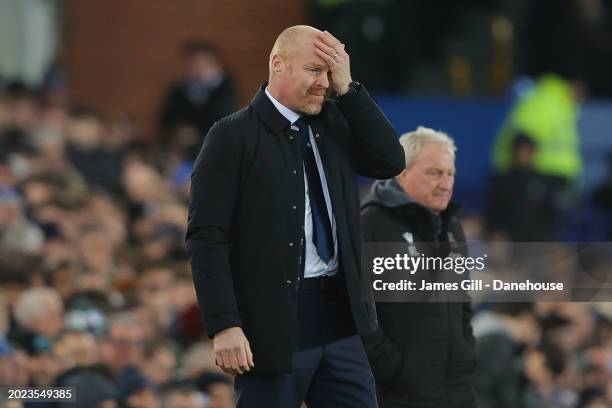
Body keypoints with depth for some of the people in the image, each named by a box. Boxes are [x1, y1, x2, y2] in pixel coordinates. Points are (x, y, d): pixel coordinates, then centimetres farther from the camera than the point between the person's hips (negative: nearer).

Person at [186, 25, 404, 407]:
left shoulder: (334, 123, 11)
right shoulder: (233, 136, -8)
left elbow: (391, 161, 1)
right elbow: (206, 238, -12)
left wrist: (347, 88, -4)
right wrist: (224, 326, -20)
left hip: (338, 313, 6)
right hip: (274, 324, -6)